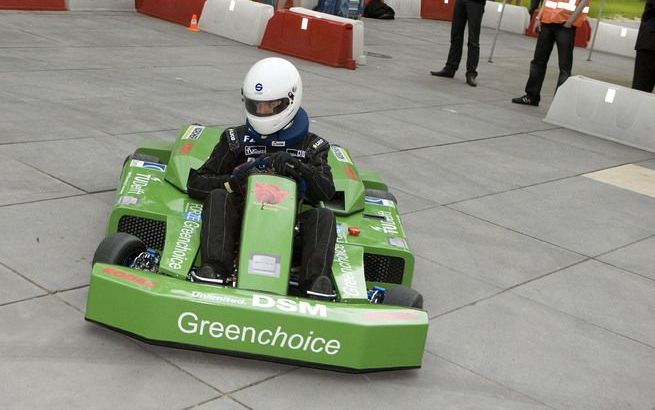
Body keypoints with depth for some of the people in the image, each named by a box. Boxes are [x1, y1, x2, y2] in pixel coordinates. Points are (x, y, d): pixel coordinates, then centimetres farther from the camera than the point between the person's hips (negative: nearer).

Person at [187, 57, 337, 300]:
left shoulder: (310, 145, 16)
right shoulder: (236, 139, 16)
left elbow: (326, 192, -1)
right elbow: (195, 184, 9)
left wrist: (299, 168, -20)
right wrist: (234, 181, -11)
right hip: (241, 220, 1)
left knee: (323, 216, -28)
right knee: (218, 197, -27)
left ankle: (316, 284, -47)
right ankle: (214, 271, -43)